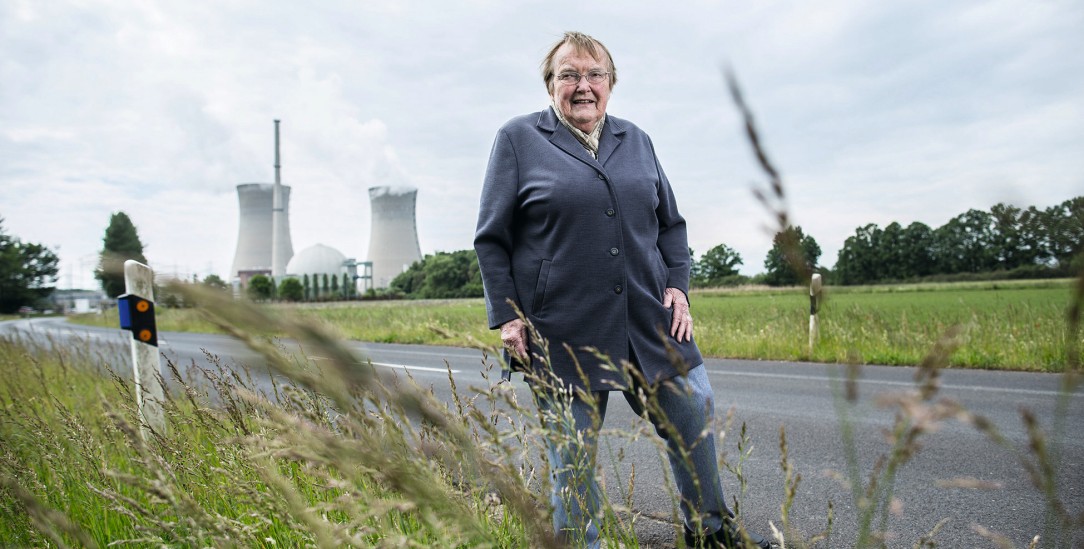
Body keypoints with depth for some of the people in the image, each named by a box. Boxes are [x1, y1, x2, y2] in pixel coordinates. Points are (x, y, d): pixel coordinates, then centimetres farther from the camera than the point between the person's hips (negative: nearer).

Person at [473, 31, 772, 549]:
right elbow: (492, 238, 1)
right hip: (562, 331, -4)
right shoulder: (518, 139, 2)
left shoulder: (636, 141, 14)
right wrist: (506, 316, -6)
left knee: (694, 414, 11)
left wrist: (677, 286, 5)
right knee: (571, 457, 4)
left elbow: (671, 223, 19)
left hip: (649, 318, 5)